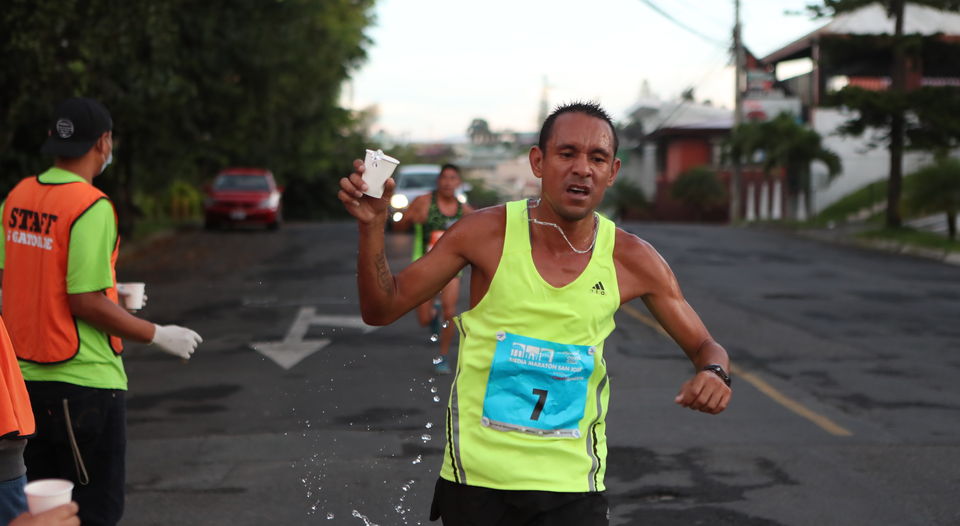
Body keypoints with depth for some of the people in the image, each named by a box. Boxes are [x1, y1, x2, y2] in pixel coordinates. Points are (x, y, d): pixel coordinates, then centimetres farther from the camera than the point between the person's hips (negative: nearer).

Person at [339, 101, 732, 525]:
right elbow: (381, 309, -1)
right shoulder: (487, 233, -7)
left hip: (572, 488, 1)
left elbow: (704, 347, 8)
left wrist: (714, 373, -15)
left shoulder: (632, 260, -4)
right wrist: (372, 227, -16)